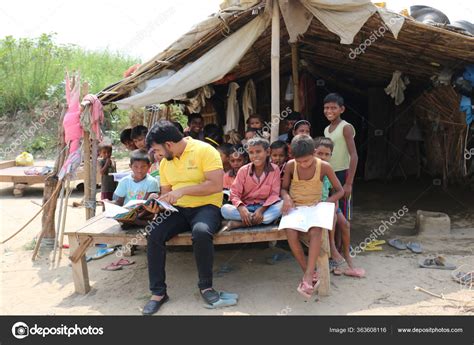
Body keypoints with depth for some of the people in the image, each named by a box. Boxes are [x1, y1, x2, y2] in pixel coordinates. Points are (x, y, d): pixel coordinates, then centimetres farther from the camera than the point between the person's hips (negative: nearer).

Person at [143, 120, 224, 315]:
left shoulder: (204, 151, -11)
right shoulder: (165, 163, 11)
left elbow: (216, 185, -19)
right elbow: (166, 193, 17)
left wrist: (183, 190, -21)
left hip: (206, 207, -5)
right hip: (179, 210, 6)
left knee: (201, 232, -37)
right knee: (154, 234, -20)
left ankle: (206, 286, -11)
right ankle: (158, 292, -6)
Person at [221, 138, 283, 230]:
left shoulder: (274, 169, -3)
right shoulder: (243, 170, -1)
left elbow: (274, 194, -8)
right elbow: (235, 193, -7)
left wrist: (261, 209, -25)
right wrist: (241, 208, -29)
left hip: (265, 207, 0)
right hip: (246, 207, 0)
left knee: (282, 205, -32)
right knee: (225, 209, -26)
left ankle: (240, 223, -30)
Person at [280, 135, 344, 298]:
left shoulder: (324, 167, -8)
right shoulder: (290, 166, -5)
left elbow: (339, 190, 2)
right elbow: (284, 188, 8)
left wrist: (325, 203, -14)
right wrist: (286, 197, -15)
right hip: (294, 208, 1)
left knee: (315, 231, -35)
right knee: (291, 234, -30)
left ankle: (308, 276, -31)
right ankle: (311, 274, -15)